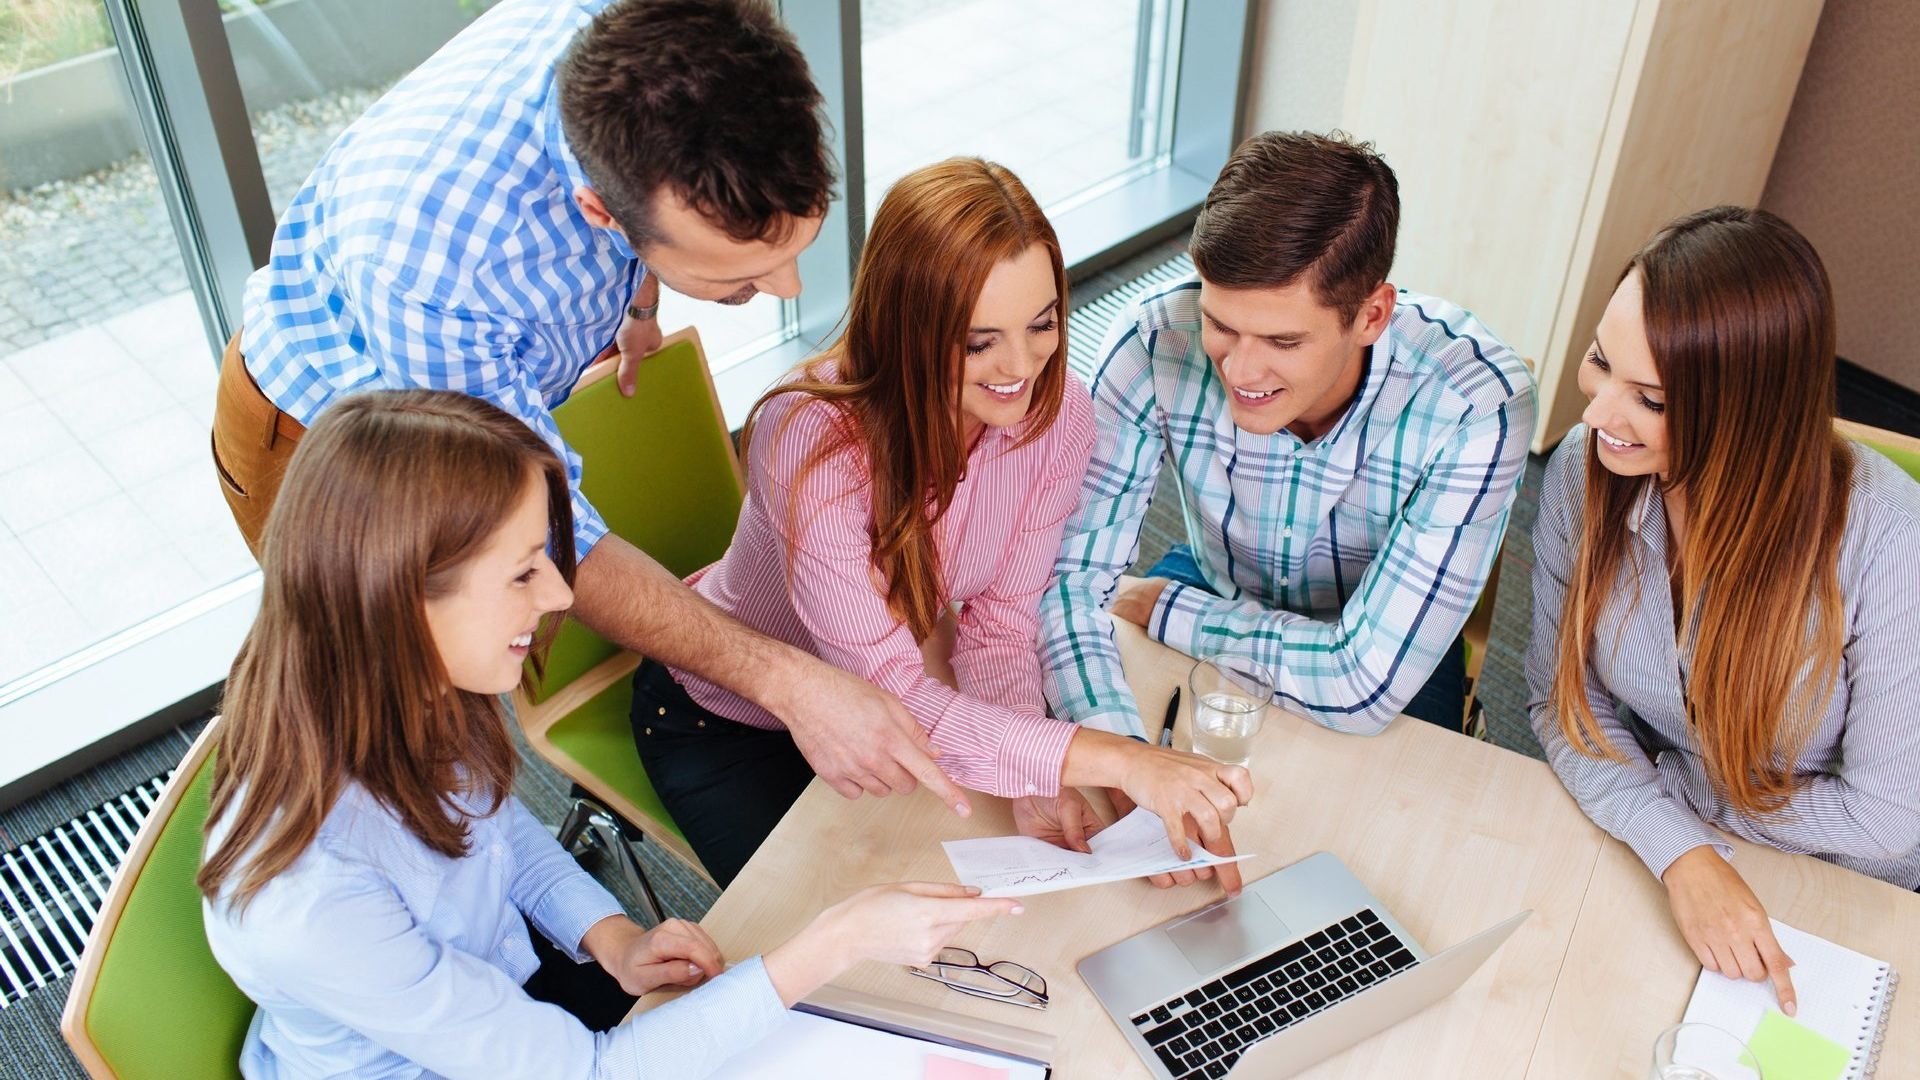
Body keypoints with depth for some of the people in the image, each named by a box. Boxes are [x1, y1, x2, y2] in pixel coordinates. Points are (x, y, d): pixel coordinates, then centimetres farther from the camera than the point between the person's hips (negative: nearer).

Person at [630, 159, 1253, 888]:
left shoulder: (1055, 414, -22)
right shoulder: (811, 443, -38)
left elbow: (1000, 617, -13)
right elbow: (892, 698, -39)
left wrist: (1034, 782, -31)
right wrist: (1114, 759, -48)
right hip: (725, 721, -4)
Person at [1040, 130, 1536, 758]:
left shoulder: (1476, 407, -34)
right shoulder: (1154, 340, -29)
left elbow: (1365, 683, -33)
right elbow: (1070, 571, -26)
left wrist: (1157, 605, -24)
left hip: (1394, 651, -2)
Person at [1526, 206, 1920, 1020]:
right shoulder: (1583, 470, -16)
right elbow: (1561, 697, -8)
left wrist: (1669, 785, -10)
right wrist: (1680, 852, -22)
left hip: (1840, 894, -2)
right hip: (1640, 857, 2)